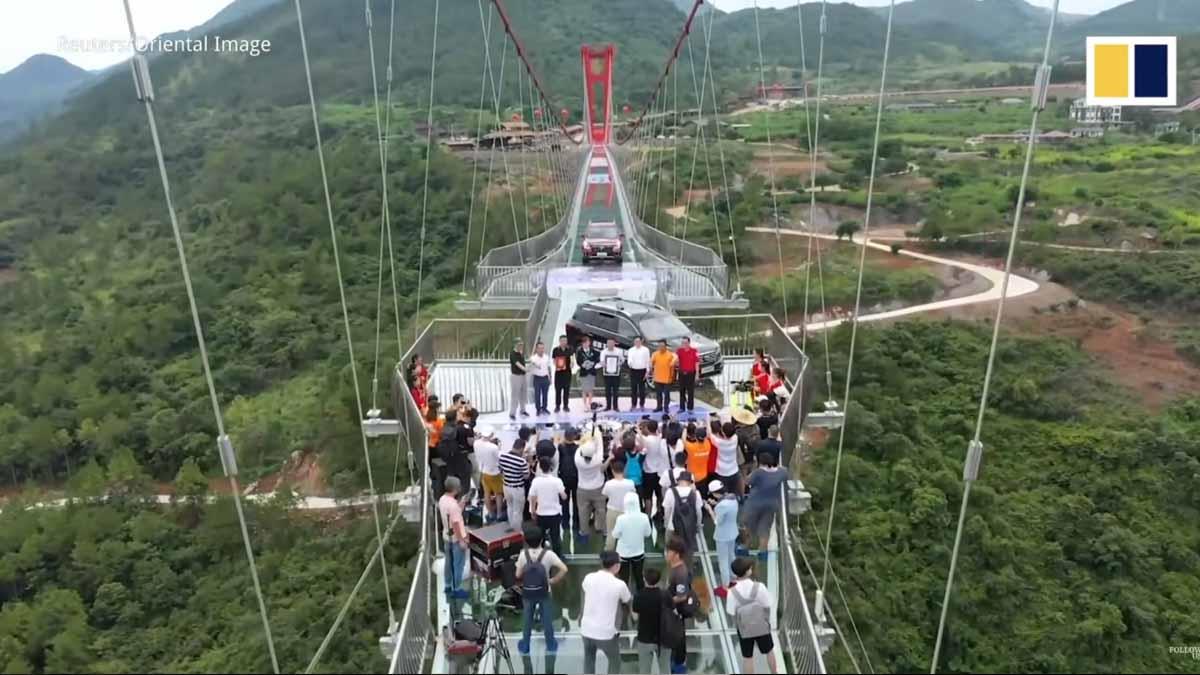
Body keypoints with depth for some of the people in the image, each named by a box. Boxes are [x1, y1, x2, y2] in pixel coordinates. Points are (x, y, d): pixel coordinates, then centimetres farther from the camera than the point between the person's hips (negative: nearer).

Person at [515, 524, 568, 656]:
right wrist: (554, 581, -11)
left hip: (528, 593, 1)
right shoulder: (548, 554, -20)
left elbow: (518, 575, -10)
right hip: (544, 592, -1)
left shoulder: (523, 554, -17)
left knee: (527, 620, 20)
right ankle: (550, 646, 33)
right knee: (547, 619, 18)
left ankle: (525, 647, 33)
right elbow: (564, 569, -26)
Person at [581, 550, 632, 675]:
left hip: (586, 629, 4)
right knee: (615, 661, 22)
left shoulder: (588, 578, -4)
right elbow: (628, 600, 7)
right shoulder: (619, 584, -14)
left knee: (588, 659, 27)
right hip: (605, 633, -4)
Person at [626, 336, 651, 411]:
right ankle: (633, 405, 11)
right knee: (633, 388, 4)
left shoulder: (645, 350, 1)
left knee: (642, 388, 2)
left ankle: (642, 405, 9)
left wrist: (647, 371, -4)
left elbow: (647, 361, 1)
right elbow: (630, 359, -4)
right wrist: (630, 363, -28)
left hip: (642, 370, -2)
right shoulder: (631, 350, 6)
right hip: (633, 370, 2)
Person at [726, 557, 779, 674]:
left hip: (744, 629, 0)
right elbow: (767, 605, -11)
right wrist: (767, 620, 7)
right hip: (762, 626, 0)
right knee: (769, 651, 25)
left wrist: (738, 625, 5)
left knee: (747, 657, 14)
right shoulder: (759, 587, -21)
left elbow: (732, 613, -14)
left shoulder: (732, 592, -21)